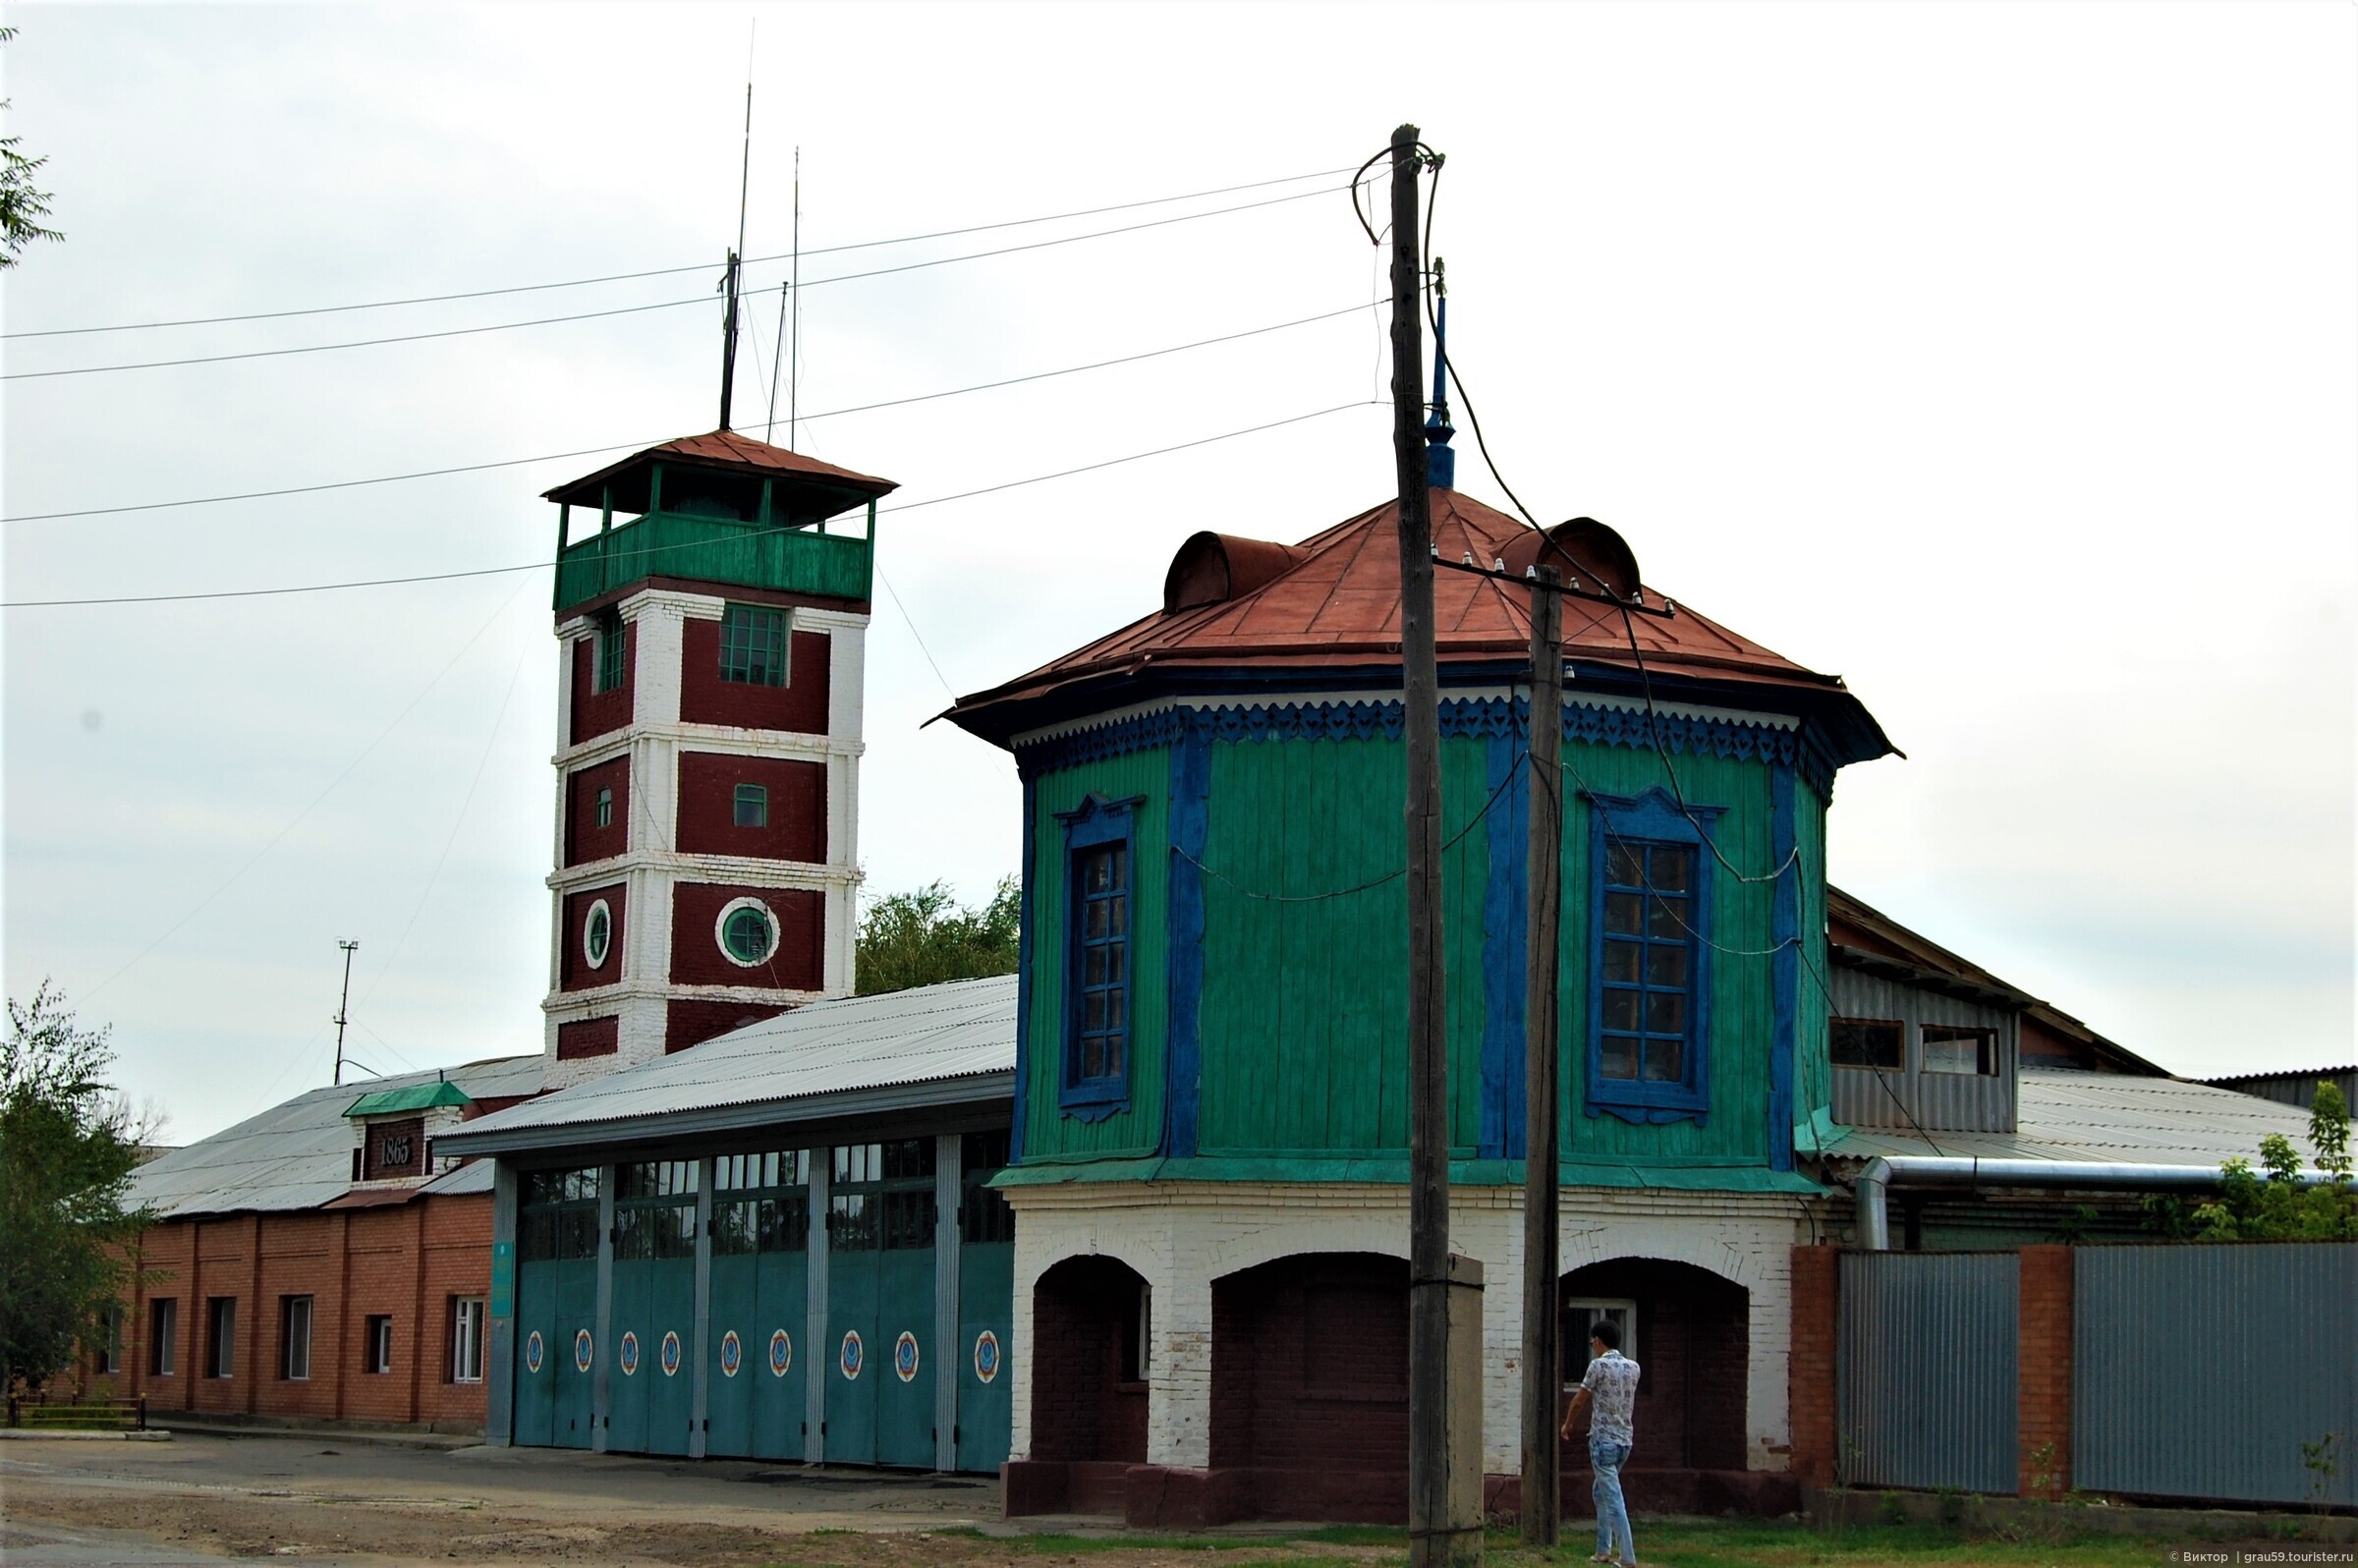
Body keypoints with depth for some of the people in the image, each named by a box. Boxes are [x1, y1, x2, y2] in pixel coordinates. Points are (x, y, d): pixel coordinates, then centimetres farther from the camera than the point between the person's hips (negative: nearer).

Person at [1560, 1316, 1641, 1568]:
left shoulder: (1599, 1365, -11)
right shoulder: (1633, 1367, 8)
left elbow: (1579, 1400, -3)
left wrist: (1568, 1424, 13)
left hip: (1604, 1440, -7)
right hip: (1625, 1440, 7)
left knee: (1613, 1500, -8)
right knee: (1602, 1493, 21)